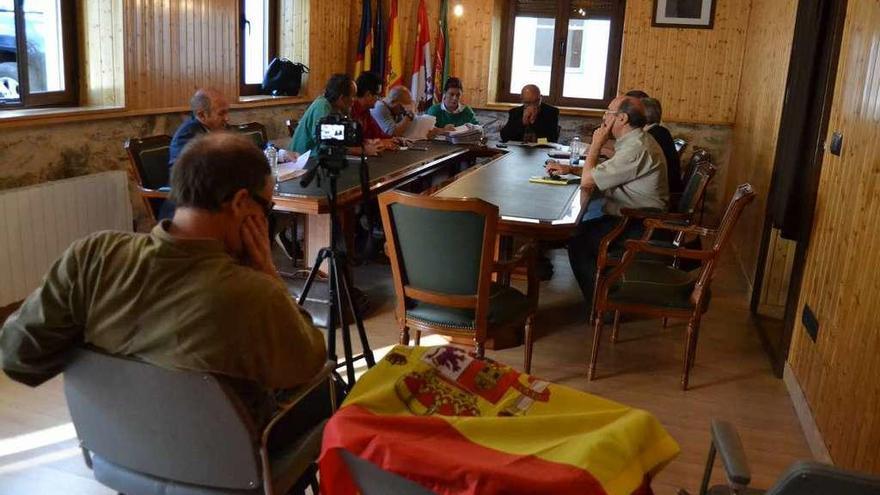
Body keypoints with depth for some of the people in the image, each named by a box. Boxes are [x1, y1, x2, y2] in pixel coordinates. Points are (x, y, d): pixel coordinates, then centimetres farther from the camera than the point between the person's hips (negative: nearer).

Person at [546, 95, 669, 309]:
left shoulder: (636, 150, -24)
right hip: (638, 219, 10)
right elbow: (598, 172, 20)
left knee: (578, 240, -12)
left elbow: (587, 181, -22)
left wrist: (596, 144, -11)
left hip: (639, 227, -10)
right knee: (580, 228, 12)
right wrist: (570, 169, 9)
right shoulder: (636, 141, 11)